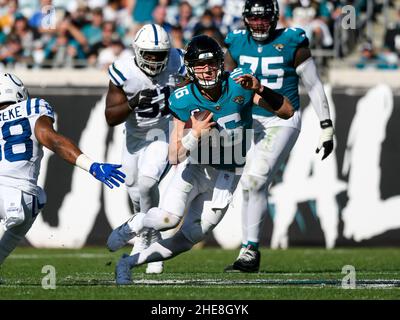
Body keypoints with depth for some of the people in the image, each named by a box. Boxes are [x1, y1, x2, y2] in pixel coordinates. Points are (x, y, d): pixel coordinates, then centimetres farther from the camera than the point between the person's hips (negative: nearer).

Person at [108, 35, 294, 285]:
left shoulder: (238, 84, -18)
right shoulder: (184, 101, -20)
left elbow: (287, 112, -18)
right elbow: (174, 157, -19)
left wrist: (260, 89, -33)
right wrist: (195, 135, -37)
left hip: (225, 177, 2)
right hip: (193, 168, -2)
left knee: (189, 238, 2)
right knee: (169, 218, -28)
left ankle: (129, 263, 21)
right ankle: (131, 226, 6)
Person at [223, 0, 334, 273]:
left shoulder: (292, 43, -8)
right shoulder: (237, 44, 3)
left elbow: (314, 86, -3)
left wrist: (327, 128, -4)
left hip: (283, 122, -4)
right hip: (251, 121, 4)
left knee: (255, 181, -19)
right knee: (251, 186, 4)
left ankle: (250, 250, -13)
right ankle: (250, 254, 12)